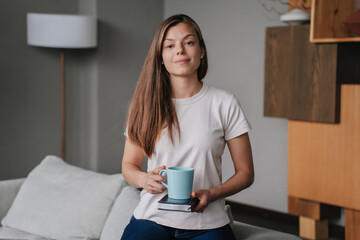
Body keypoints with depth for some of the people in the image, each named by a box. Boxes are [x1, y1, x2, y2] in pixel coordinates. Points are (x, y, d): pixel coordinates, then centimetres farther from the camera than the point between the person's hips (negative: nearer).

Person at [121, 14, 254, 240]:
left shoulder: (224, 103, 2)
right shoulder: (146, 104, 7)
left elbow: (245, 173, 5)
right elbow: (129, 164, 14)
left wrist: (211, 193, -13)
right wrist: (144, 179, -9)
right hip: (152, 219, 1)